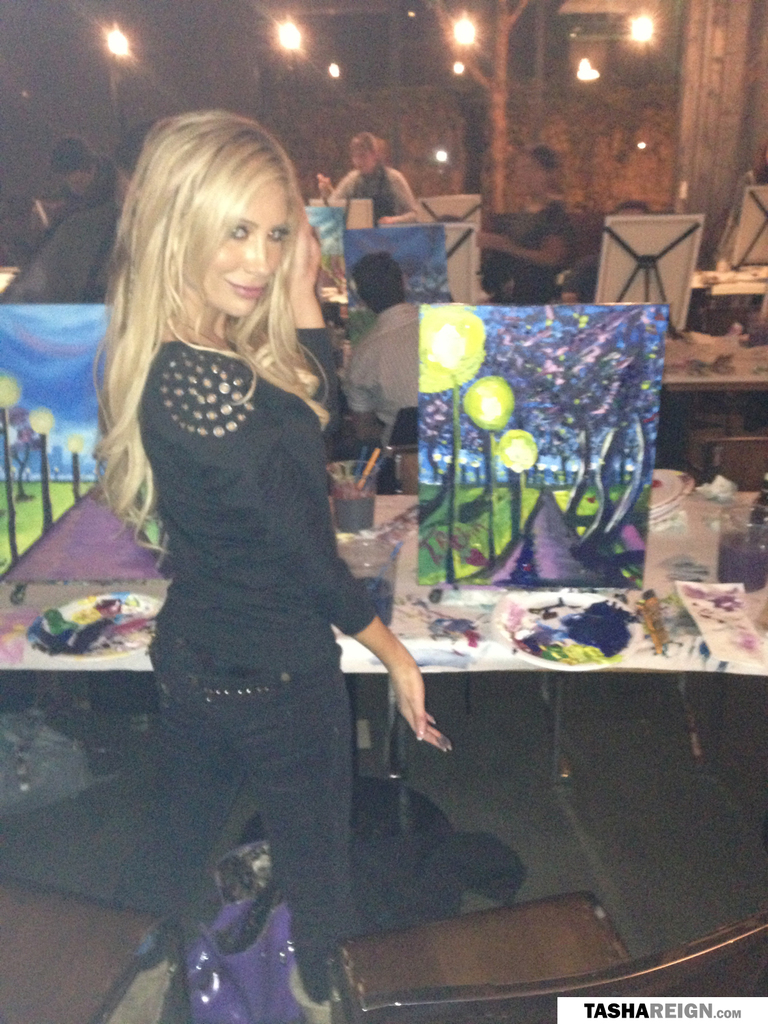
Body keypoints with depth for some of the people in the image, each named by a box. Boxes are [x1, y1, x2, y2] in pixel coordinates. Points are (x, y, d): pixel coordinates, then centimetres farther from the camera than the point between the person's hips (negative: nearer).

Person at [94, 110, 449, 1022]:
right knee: (313, 842, 19)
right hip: (274, 671, -8)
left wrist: (302, 296, -7)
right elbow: (310, 556, -24)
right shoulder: (212, 387, -33)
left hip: (186, 649, 8)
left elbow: (319, 416, 2)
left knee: (184, 821, 30)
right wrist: (395, 655, -10)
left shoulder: (145, 356, -5)